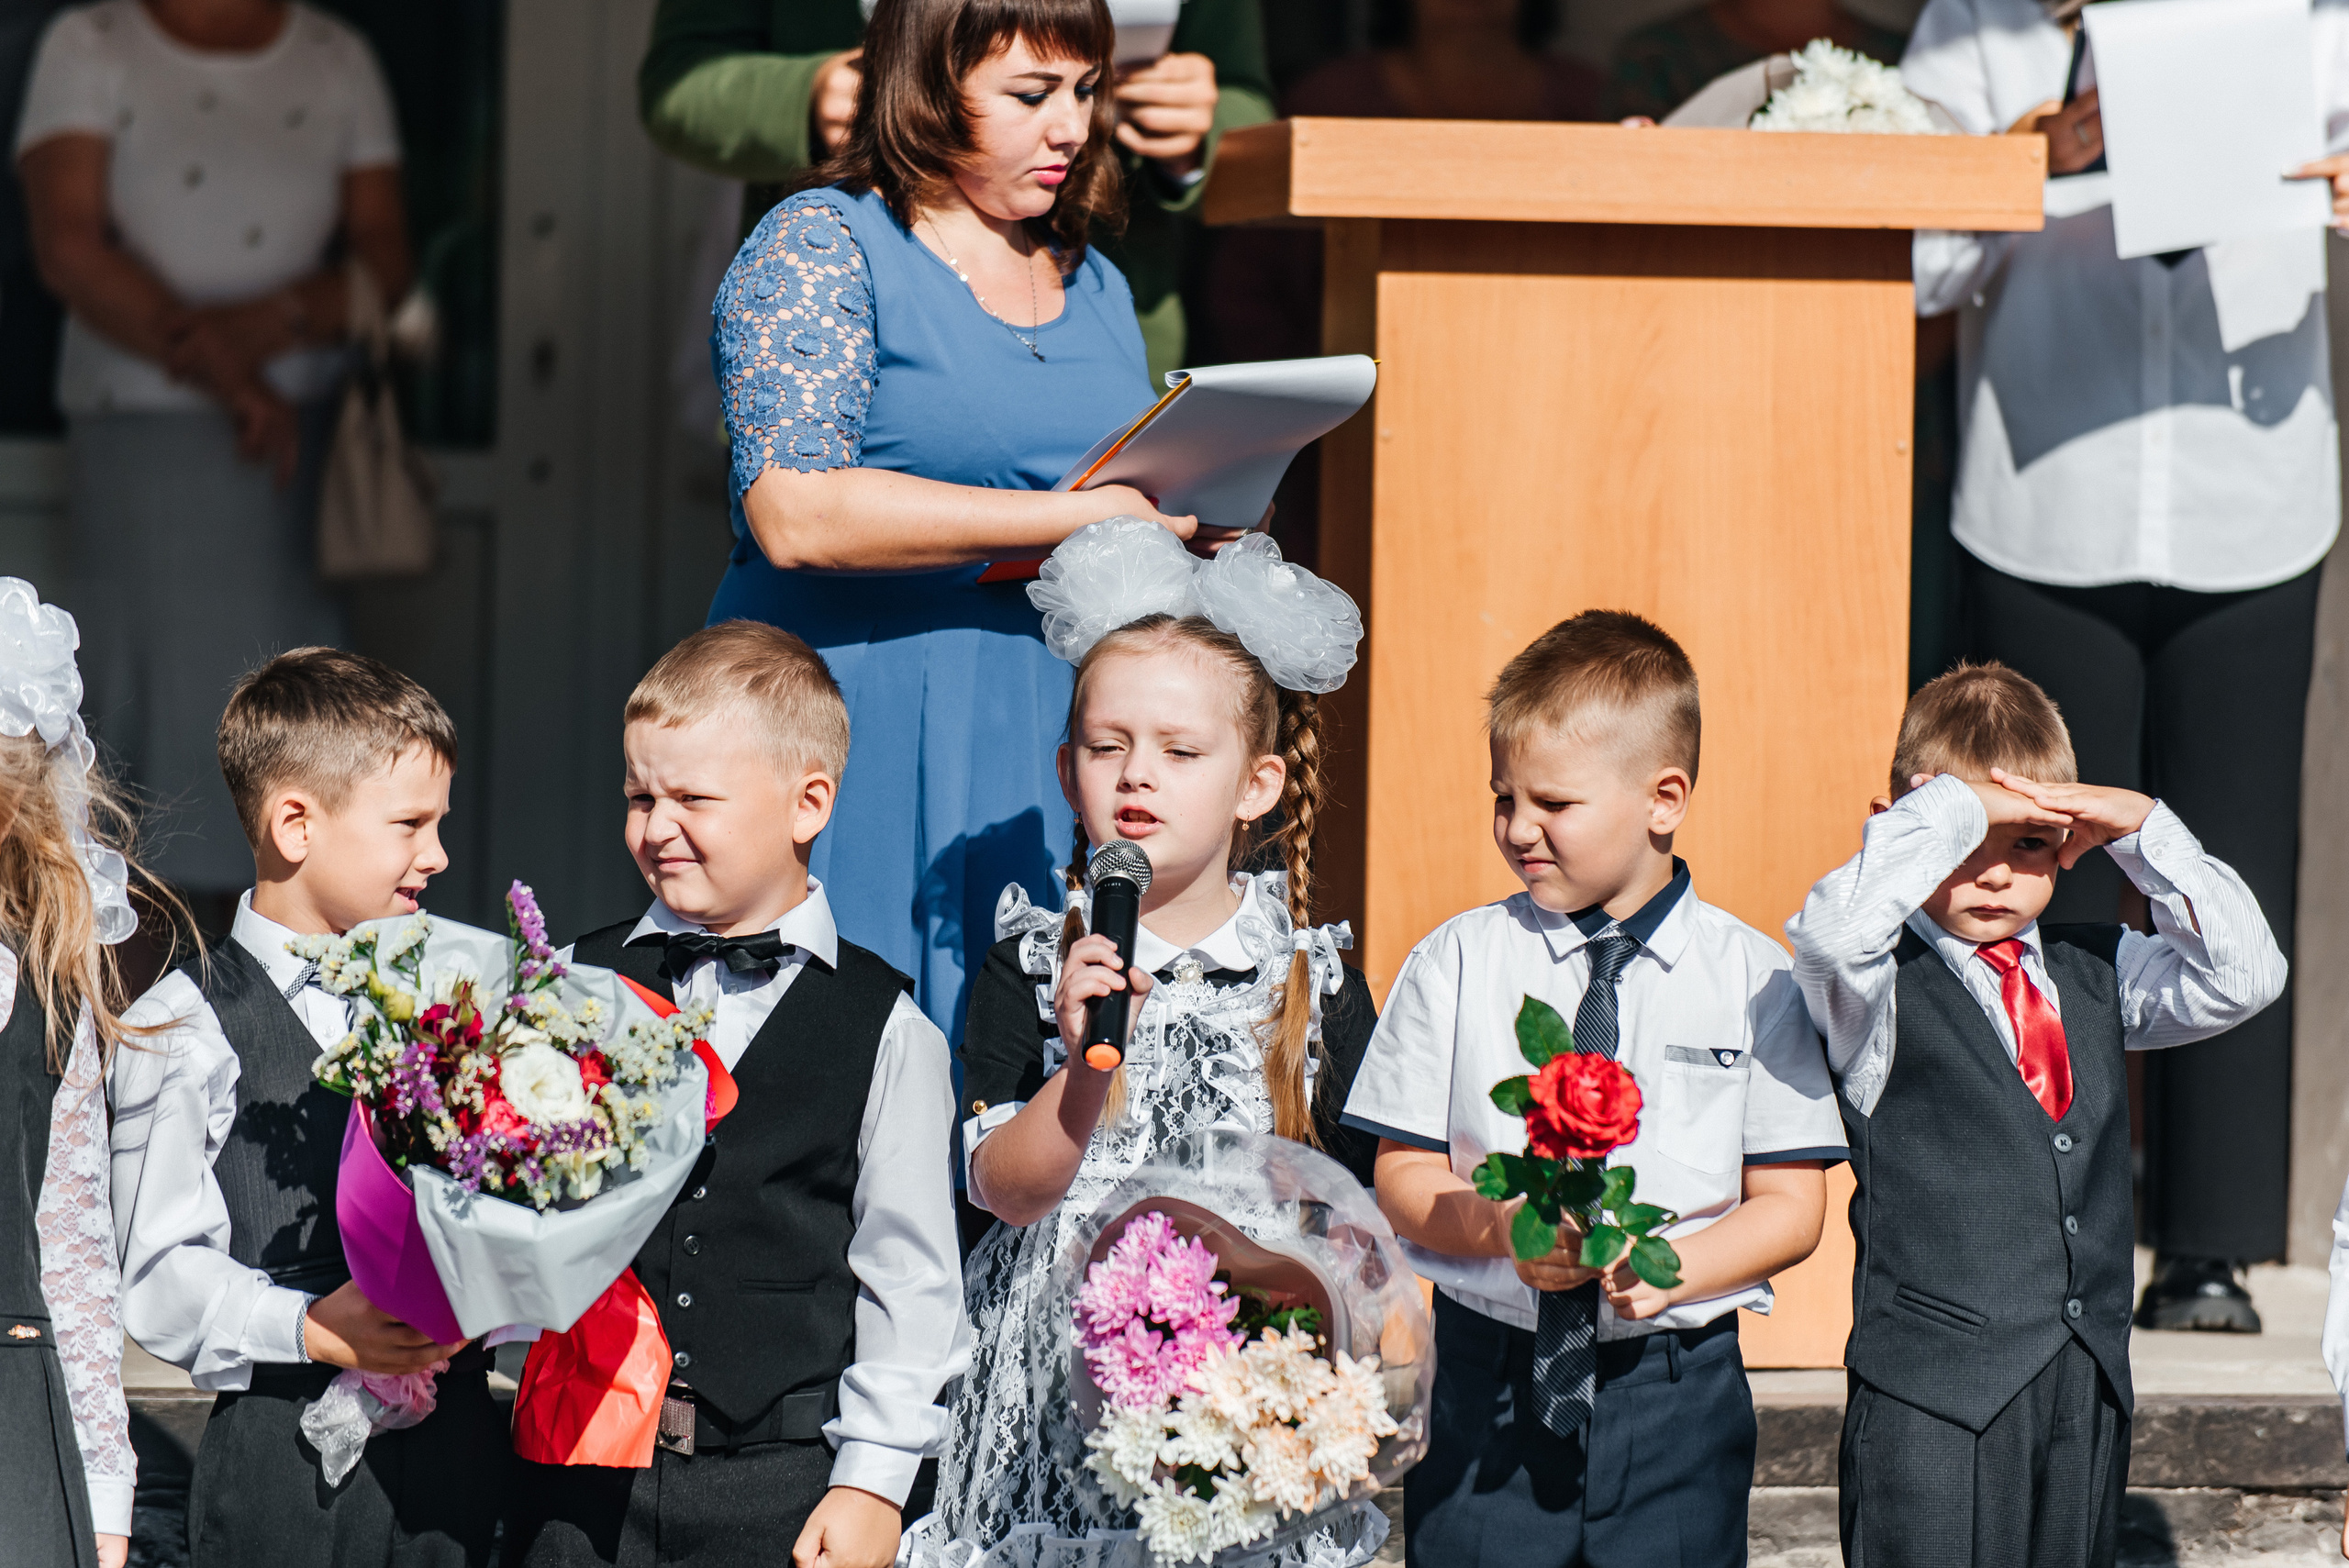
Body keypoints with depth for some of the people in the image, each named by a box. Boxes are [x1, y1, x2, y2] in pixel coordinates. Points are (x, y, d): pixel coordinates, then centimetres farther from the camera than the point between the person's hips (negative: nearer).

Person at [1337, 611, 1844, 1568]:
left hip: (1677, 1391, -1)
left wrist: (1671, 1266, -17)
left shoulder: (1750, 978, 0)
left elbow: (1792, 1204, 0)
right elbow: (1403, 1177, 4)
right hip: (1488, 1388, 1)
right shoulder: (1454, 966, 2)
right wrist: (1499, 1226, -17)